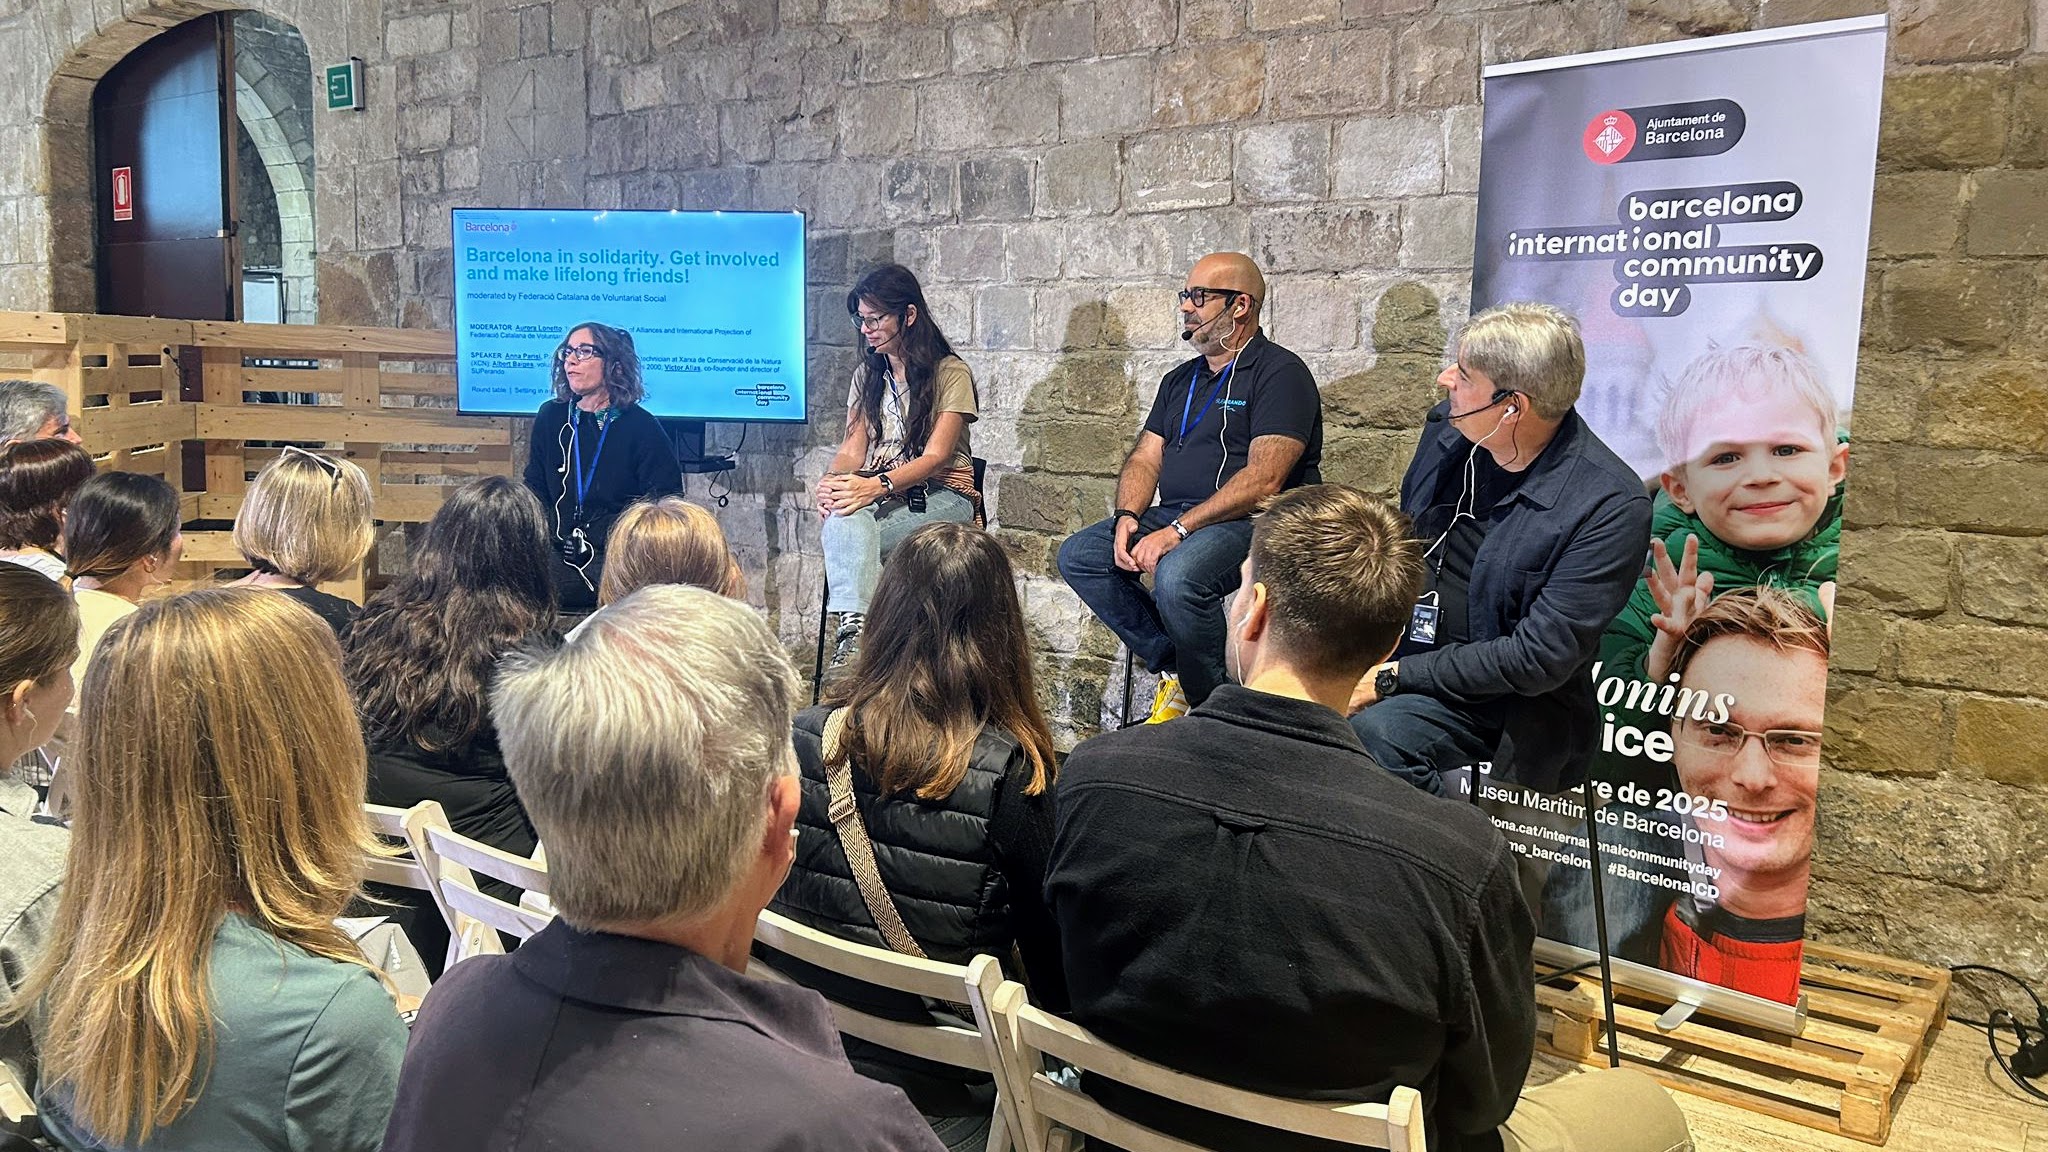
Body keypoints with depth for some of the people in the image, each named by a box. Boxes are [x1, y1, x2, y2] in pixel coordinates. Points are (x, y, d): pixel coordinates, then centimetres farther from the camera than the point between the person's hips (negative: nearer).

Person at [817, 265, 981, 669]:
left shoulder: (951, 373, 1)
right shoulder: (867, 376, 21)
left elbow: (935, 457, -11)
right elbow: (853, 447, 11)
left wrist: (878, 486, -29)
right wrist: (831, 482, -14)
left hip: (940, 495, -4)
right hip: (878, 492, 4)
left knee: (847, 526, -35)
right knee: (844, 518, -37)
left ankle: (852, 630, -47)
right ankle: (854, 623, -56)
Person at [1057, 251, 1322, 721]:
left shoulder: (1280, 373, -7)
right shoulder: (1180, 379, 20)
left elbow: (1264, 480, -19)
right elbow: (1145, 459, 15)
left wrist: (1178, 530, -23)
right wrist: (1127, 517, -8)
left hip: (1251, 522, -8)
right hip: (1174, 516, 8)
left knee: (1178, 575, -36)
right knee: (1077, 555, -8)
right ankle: (1174, 667, -3)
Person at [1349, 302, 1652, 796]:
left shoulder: (1610, 508, -18)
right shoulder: (1447, 427, 1)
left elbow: (1539, 659, -19)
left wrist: (1392, 678, -19)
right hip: (1389, 655, 7)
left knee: (1369, 733, -33)